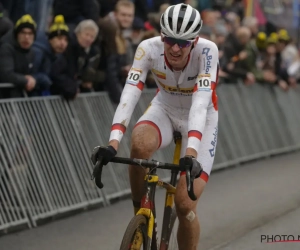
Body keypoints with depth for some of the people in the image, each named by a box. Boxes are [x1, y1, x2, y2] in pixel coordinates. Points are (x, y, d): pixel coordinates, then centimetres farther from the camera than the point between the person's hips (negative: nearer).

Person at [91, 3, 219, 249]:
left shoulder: (207, 51, -31)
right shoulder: (149, 48, -26)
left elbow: (200, 103, -41)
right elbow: (129, 95, -34)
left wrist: (191, 153, -55)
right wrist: (113, 143, -48)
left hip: (200, 119, -1)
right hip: (164, 110, 2)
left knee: (185, 204, -15)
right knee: (140, 145, -35)